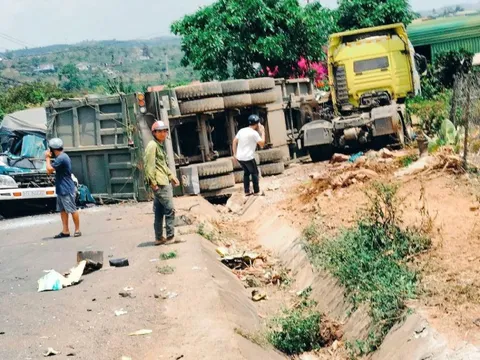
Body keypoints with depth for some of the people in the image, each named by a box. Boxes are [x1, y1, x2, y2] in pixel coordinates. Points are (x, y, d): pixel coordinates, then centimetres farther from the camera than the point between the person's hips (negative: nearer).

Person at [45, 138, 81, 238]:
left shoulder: (61, 158, -19)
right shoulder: (63, 157, 14)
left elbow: (49, 170, -18)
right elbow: (53, 168, 21)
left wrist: (47, 158, -4)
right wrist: (50, 158, 10)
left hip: (67, 190, -11)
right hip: (61, 189, 11)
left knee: (72, 210, -3)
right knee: (62, 210, 9)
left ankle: (77, 230, 3)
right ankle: (65, 231, 12)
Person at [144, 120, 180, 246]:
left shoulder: (161, 145, 21)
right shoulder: (152, 146, -10)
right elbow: (149, 165, -18)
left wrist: (171, 176, 22)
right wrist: (152, 182, -22)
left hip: (164, 182, 10)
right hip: (159, 183, -10)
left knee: (159, 212, 11)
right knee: (169, 209, -10)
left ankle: (159, 238, 15)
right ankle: (170, 237, -6)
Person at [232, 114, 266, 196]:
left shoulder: (242, 130, 9)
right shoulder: (254, 133, -12)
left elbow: (235, 141, 11)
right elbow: (262, 144, -7)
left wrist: (235, 154, 16)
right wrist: (262, 132, 0)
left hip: (239, 157, 7)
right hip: (248, 157, -7)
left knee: (246, 172, 23)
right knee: (254, 173, 11)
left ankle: (247, 191, 24)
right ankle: (256, 192, 14)